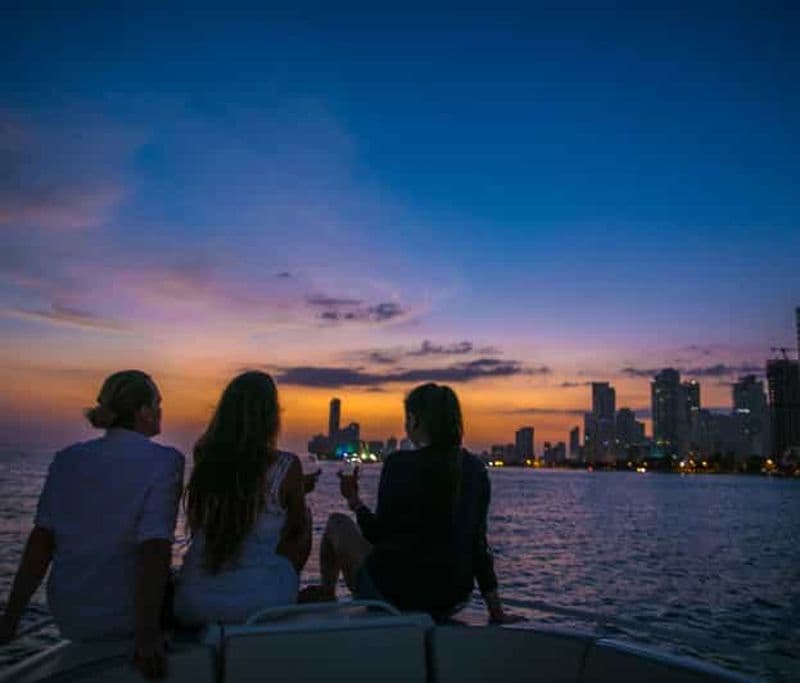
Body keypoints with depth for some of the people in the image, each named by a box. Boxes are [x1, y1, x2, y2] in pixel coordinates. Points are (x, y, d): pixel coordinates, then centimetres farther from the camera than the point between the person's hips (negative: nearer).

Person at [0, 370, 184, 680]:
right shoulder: (164, 461, -16)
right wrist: (146, 634, -25)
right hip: (126, 616, -5)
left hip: (69, 615, 5)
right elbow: (155, 549, -24)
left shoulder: (68, 459, -1)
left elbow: (41, 539, -5)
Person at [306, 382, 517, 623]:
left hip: (396, 593, -5)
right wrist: (496, 610, 10)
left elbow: (378, 534, -10)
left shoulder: (400, 463, -15)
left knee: (337, 523, 17)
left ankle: (326, 594, 35)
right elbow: (478, 542, 3)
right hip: (452, 601, 6)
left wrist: (354, 500, 9)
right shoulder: (476, 469, 0)